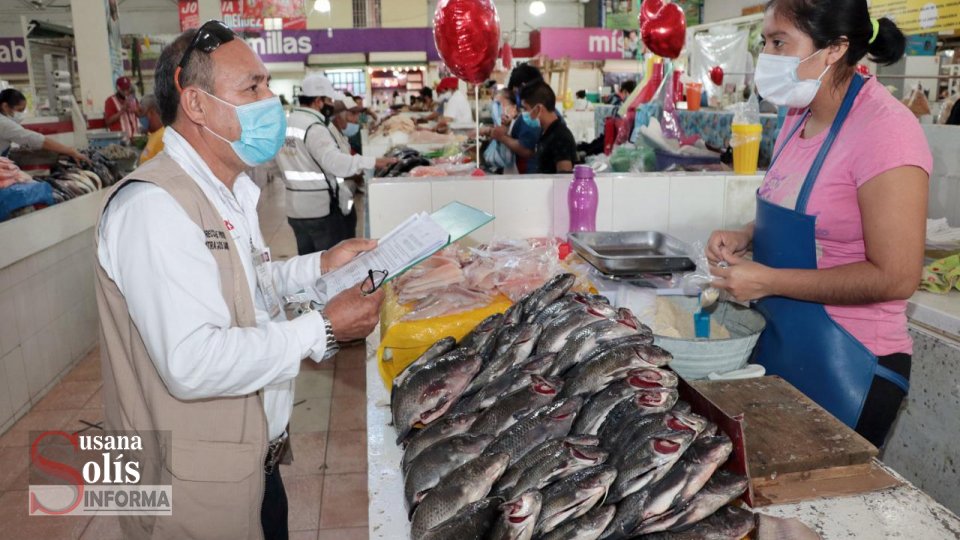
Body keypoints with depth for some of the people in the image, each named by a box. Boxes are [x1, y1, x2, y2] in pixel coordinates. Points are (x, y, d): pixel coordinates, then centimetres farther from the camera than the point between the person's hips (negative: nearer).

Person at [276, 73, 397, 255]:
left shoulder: (286, 124, 10)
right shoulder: (313, 127, -19)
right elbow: (334, 162, -33)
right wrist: (373, 162, -35)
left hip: (295, 209, 9)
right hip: (323, 210, -9)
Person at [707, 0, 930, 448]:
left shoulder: (884, 128, -19)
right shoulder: (800, 117, 5)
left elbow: (895, 277, -22)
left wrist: (768, 281, -21)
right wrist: (747, 237, 0)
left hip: (847, 363, -8)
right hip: (779, 342, 8)